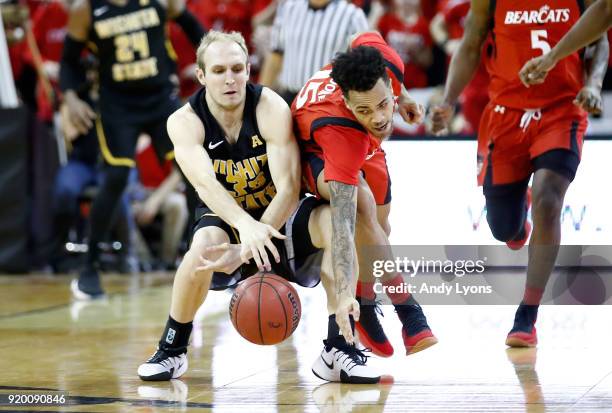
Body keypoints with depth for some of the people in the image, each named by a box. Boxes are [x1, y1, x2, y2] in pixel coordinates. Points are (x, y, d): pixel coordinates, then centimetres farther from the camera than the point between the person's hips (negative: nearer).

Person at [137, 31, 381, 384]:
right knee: (206, 244, -35)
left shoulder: (271, 108, -20)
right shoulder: (184, 122, -17)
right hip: (227, 222, 0)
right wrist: (246, 227, -55)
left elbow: (289, 189, -27)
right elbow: (205, 182, -35)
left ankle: (339, 349, -21)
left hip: (279, 217, 1)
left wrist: (246, 251, -39)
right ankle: (172, 351, -11)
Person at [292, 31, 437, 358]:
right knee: (361, 202, -35)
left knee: (380, 228, 14)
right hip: (314, 153, -7)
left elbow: (365, 40, -7)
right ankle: (409, 314, -32)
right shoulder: (339, 133, -48)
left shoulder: (386, 64, -35)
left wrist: (402, 97, 4)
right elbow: (343, 224, -54)